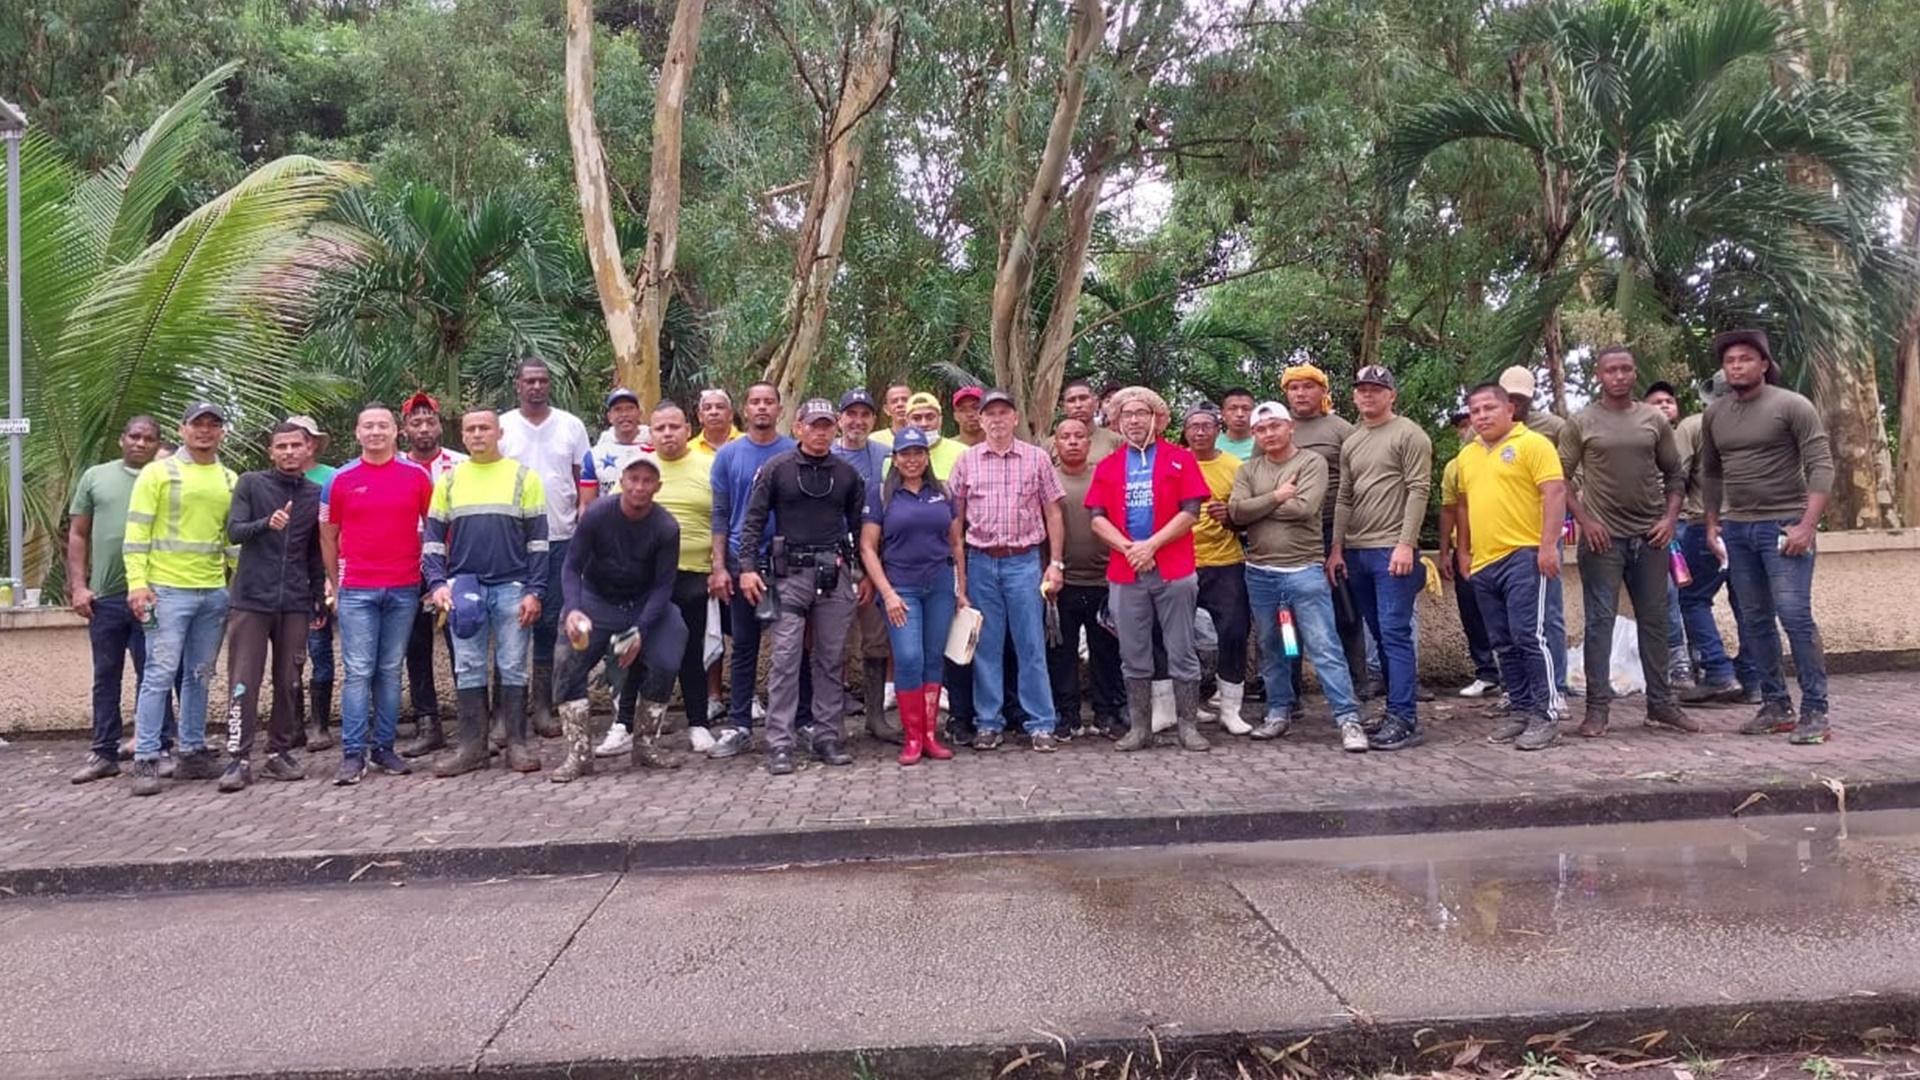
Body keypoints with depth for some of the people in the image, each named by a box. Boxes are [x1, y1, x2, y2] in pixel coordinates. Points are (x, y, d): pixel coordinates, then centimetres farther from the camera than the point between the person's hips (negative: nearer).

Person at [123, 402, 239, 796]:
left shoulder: (230, 480, 12)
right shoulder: (157, 472, -2)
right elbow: (136, 533, -6)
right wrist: (137, 583, -14)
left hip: (214, 592, 5)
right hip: (167, 590, -5)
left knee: (199, 676, 10)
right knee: (160, 675, -6)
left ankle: (191, 752, 18)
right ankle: (146, 761, -1)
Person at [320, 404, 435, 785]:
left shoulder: (416, 475, 3)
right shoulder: (341, 479, 3)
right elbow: (328, 536, 10)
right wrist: (336, 586, 10)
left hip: (404, 590, 1)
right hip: (356, 592, -1)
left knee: (390, 671, 8)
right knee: (358, 672, -3)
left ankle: (384, 747, 14)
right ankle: (353, 753, 0)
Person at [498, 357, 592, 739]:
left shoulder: (571, 426, 6)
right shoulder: (501, 427, 3)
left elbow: (583, 481, 9)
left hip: (560, 538, 1)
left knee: (550, 622, 5)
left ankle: (541, 703, 13)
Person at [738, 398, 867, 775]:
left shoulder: (847, 474, 11)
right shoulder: (777, 469, 3)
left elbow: (859, 526, 14)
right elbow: (754, 519, 1)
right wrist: (747, 567, -9)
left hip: (835, 574, 3)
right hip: (790, 574, -3)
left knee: (832, 659, 6)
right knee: (785, 659, -6)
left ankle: (827, 737, 14)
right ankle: (780, 745, -4)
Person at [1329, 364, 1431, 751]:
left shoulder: (1409, 435, -3)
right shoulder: (1350, 444, 17)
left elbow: (1418, 491, -10)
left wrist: (1406, 544, -18)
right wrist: (1337, 548, 11)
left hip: (1393, 550, -7)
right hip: (1357, 552, 7)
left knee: (1396, 635, -8)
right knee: (1380, 635, 9)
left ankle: (1403, 720, -6)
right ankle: (1398, 711, 16)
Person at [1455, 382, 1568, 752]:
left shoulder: (1532, 444, -5)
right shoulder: (1467, 455, 16)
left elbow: (1555, 493, -11)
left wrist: (1549, 545, -19)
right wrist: (1465, 551, 21)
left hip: (1526, 555, -7)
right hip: (1485, 561, 7)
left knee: (1532, 636, -8)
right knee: (1505, 644, 11)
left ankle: (1546, 715, -2)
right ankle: (1520, 710, 19)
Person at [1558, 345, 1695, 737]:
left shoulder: (1655, 420, 8)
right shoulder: (1580, 423, -1)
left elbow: (1673, 474, 12)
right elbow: (1562, 478, 0)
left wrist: (1670, 517, -1)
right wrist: (1585, 521, -9)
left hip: (1650, 537, 3)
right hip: (1603, 537, -3)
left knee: (1654, 620, 9)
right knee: (1600, 622, -2)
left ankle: (1661, 702, 17)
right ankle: (1597, 706, 2)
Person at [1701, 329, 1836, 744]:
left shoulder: (1792, 406, -6)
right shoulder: (1714, 415, 9)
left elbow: (1821, 467, -11)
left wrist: (1806, 525, -18)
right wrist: (1712, 523, 13)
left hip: (1783, 525, -6)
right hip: (1736, 528, 6)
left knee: (1795, 616, -10)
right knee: (1754, 621, 9)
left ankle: (1815, 711, -4)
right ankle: (1776, 705, 18)